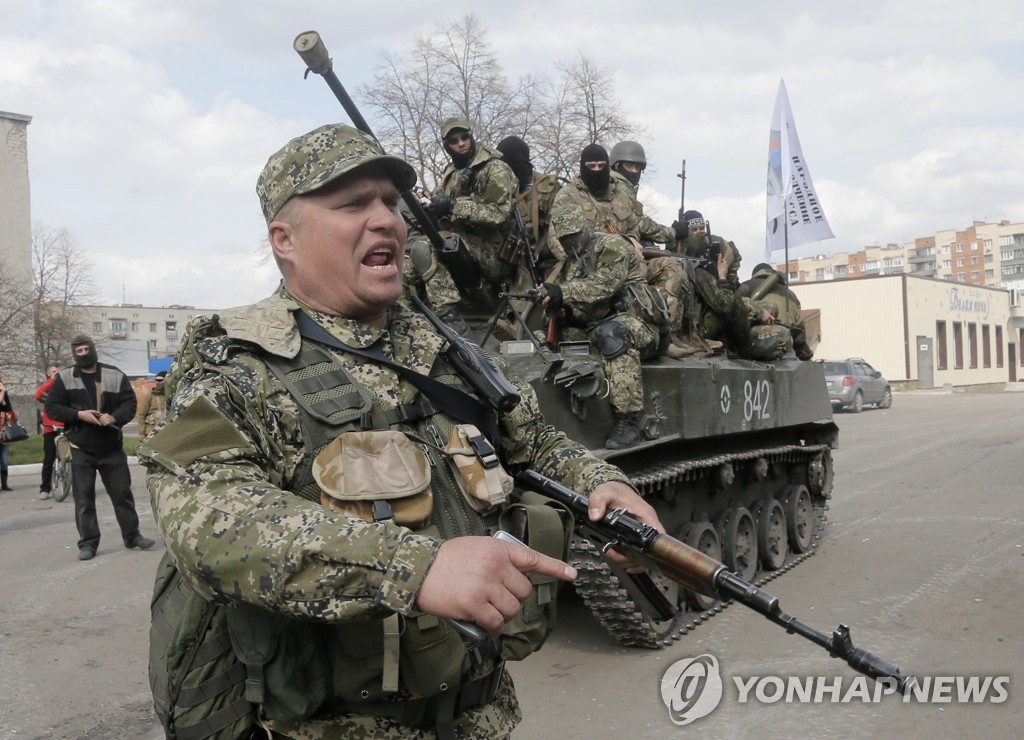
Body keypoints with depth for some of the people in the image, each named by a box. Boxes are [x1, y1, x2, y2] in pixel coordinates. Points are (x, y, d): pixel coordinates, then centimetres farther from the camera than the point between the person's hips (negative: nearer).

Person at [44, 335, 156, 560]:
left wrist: (114, 417, -19)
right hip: (81, 449, -1)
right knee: (84, 499, 2)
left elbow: (129, 402, 0)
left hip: (112, 447, 1)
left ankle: (132, 536, 18)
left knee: (123, 493, 7)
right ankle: (88, 543, 10)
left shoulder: (115, 375, 2)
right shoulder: (64, 378, 1)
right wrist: (78, 414, -17)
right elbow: (52, 407, -2)